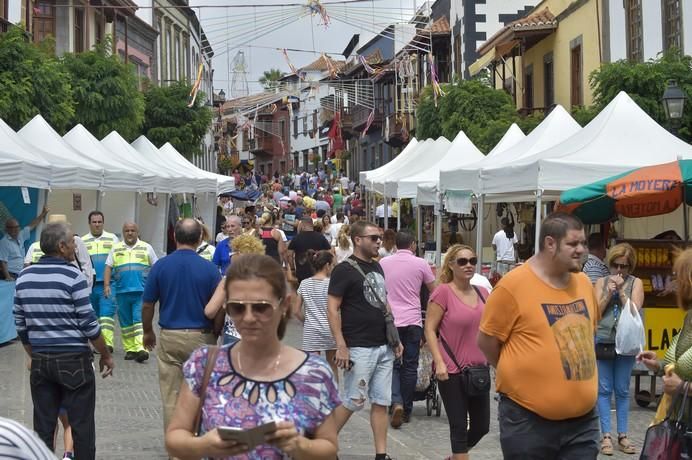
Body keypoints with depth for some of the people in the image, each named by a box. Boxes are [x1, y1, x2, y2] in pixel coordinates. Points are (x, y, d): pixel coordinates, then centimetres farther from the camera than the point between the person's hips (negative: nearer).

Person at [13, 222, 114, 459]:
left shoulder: (24, 277, 5)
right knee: (81, 424, 3)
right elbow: (89, 325, -12)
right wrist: (106, 356, 0)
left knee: (43, 425, 9)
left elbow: (21, 326, 10)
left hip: (40, 360, 5)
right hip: (74, 360, -5)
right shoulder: (72, 276, -12)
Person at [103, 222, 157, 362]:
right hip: (122, 292, 3)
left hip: (141, 292, -3)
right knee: (126, 323, 6)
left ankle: (141, 349, -21)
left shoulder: (146, 248, 9)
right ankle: (130, 349, 13)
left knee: (140, 319, -13)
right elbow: (108, 268, 10)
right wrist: (106, 285, -2)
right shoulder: (116, 249, 13)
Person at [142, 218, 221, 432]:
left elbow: (147, 305, 1)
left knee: (171, 396, 8)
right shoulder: (209, 268, -7)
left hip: (169, 337, 1)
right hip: (201, 336, -1)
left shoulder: (160, 266, -4)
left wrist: (147, 332, 17)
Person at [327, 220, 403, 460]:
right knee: (354, 401, -2)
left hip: (384, 347, 7)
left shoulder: (377, 267, 13)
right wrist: (341, 346, -20)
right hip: (360, 348, -7)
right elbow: (332, 310, -14)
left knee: (382, 402, 7)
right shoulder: (344, 270, -10)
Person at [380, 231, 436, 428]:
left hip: (389, 321, 1)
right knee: (410, 366, 8)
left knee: (393, 365, 8)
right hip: (412, 321, -1)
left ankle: (396, 403, -14)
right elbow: (434, 291, 8)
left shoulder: (383, 263, 5)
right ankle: (407, 410, 12)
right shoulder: (420, 264, -1)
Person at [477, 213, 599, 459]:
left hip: (583, 419, 5)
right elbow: (487, 341, -6)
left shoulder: (584, 283, 6)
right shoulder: (513, 284, -13)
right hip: (528, 419, -5)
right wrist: (520, 375, 4)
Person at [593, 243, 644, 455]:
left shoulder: (635, 283, 4)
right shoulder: (601, 282, 7)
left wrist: (621, 290, -10)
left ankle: (623, 435, 11)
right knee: (604, 390, 1)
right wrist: (608, 292, -8)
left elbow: (634, 311, -7)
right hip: (602, 341, 1)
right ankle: (606, 436, 4)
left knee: (622, 390, 6)